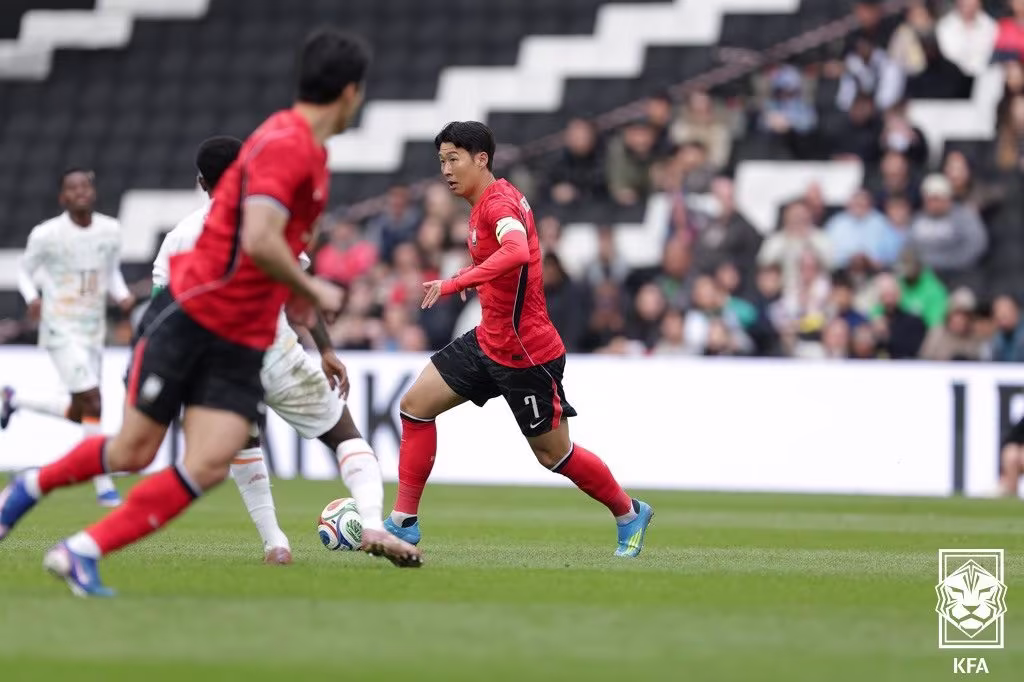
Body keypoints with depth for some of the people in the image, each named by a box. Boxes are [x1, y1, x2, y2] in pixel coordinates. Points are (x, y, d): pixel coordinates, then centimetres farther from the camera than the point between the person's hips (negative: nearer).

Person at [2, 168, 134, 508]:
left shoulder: (110, 230, 2)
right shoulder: (47, 234, -10)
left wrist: (122, 296, -5)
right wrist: (32, 298, -17)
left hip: (94, 331, 6)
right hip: (60, 330, -6)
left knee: (79, 414, 12)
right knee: (93, 404, -15)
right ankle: (103, 486, -4)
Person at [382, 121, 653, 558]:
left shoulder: (499, 202, -20)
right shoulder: (485, 203, 9)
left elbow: (518, 252, -41)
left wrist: (456, 283, -42)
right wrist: (469, 275, 14)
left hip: (527, 353, -9)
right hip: (489, 341, 9)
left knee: (553, 454, 4)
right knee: (416, 405, 1)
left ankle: (629, 514, 26)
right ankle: (403, 523, 5)